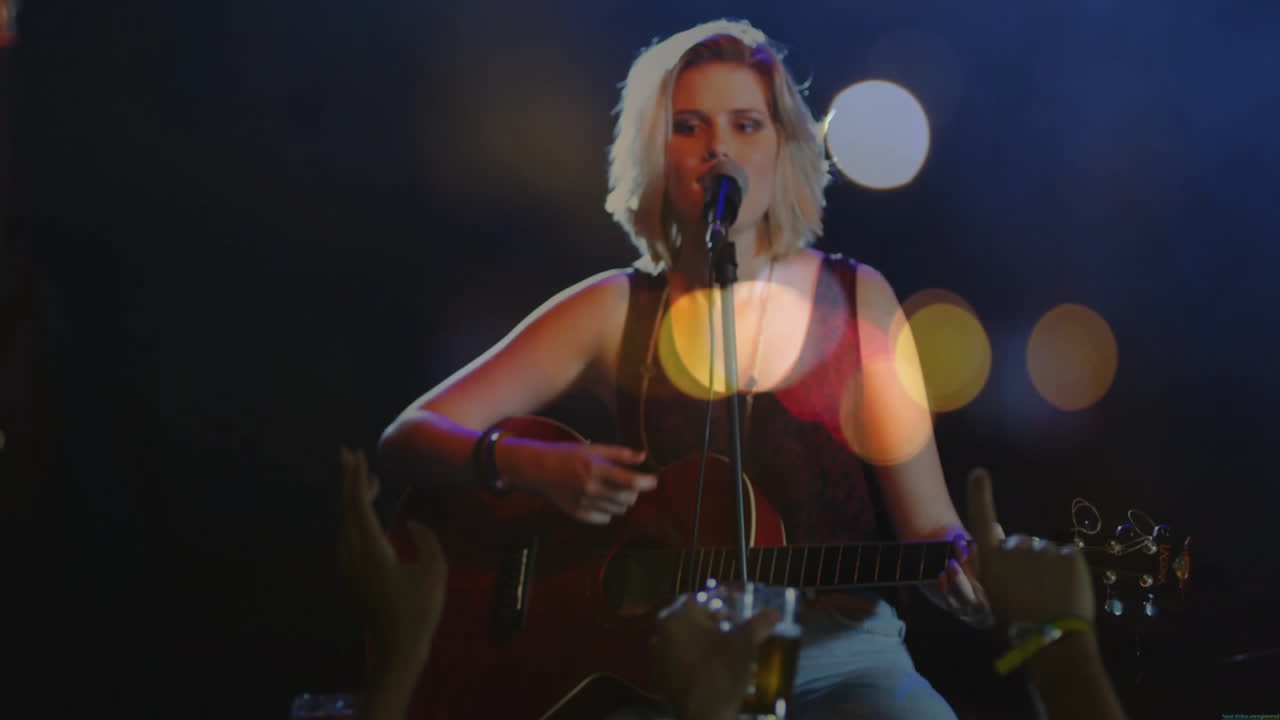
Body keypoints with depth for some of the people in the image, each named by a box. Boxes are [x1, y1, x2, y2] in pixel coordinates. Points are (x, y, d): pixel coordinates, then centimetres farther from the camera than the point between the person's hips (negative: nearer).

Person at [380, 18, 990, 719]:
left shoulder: (857, 300, 5)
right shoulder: (615, 311, 4)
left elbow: (927, 527, 3)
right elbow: (407, 438, 0)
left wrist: (965, 567, -20)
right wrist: (539, 466, -19)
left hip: (840, 654, 0)